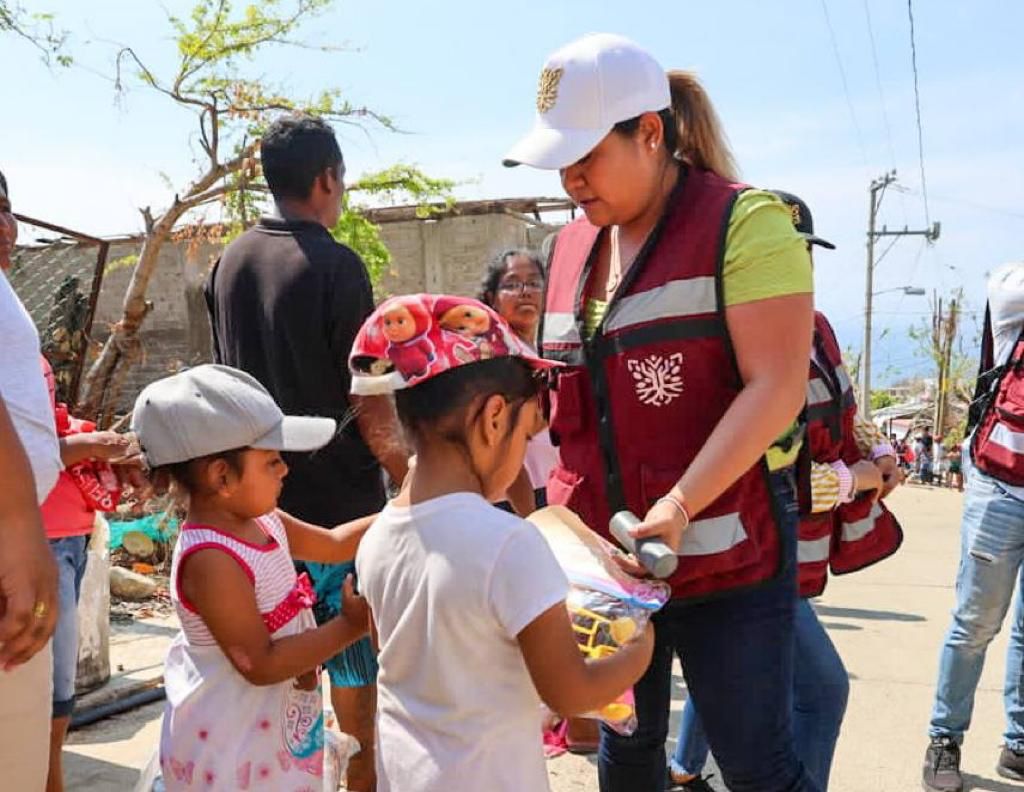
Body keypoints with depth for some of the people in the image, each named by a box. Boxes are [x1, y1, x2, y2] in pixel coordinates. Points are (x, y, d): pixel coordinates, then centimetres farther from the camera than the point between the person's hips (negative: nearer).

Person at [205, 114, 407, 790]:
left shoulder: (230, 263, 6)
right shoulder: (336, 266, -14)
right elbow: (369, 407, -16)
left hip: (260, 499, 7)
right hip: (339, 502, -6)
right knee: (357, 675, 5)